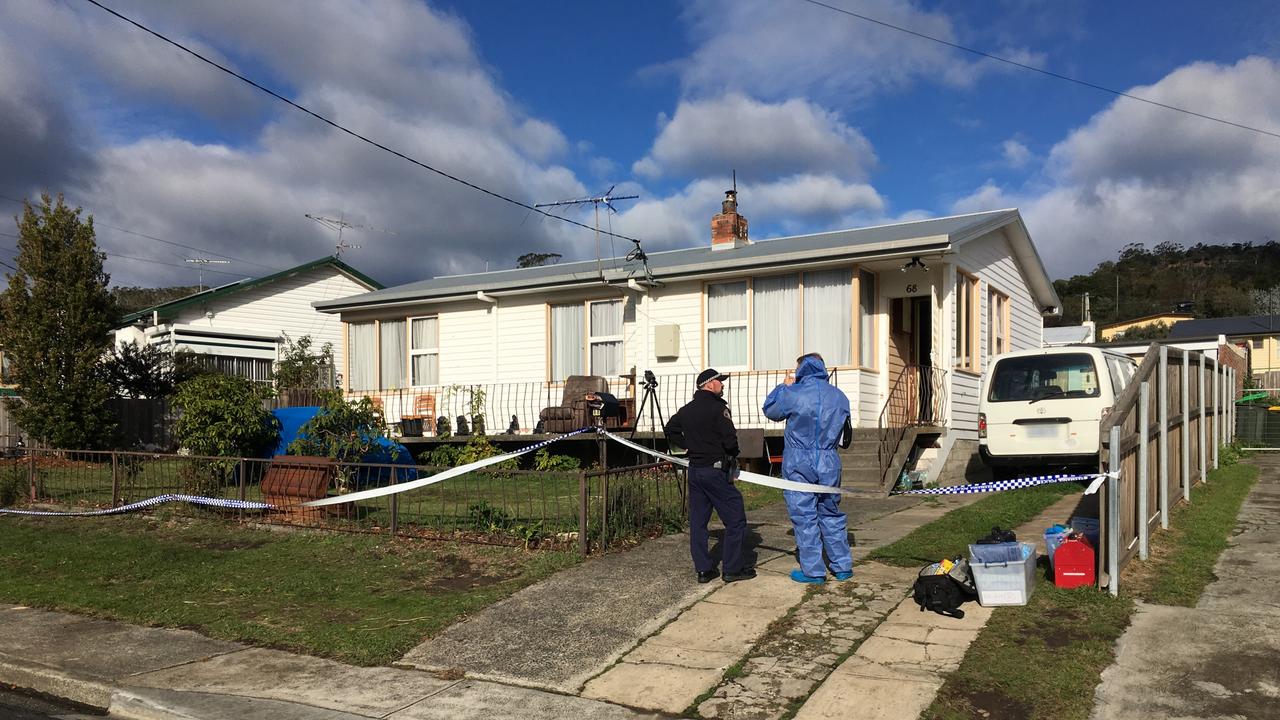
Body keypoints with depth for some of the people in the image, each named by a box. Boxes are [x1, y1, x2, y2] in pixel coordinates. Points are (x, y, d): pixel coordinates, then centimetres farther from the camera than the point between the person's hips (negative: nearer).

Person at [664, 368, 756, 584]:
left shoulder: (686, 410, 11)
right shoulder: (718, 407, -13)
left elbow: (670, 429, 23)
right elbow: (730, 439, -19)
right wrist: (733, 455, 2)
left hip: (694, 470, 8)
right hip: (716, 470, -8)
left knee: (697, 521, 10)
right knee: (735, 519, 2)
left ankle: (703, 569, 14)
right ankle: (733, 568, 4)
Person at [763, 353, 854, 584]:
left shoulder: (792, 393, -12)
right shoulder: (839, 396, 3)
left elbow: (770, 410, 7)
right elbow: (844, 432, 14)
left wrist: (783, 387, 17)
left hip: (799, 464, -4)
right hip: (829, 465, 4)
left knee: (804, 516, 3)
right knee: (831, 515, 16)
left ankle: (813, 571, 7)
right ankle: (843, 566, 22)